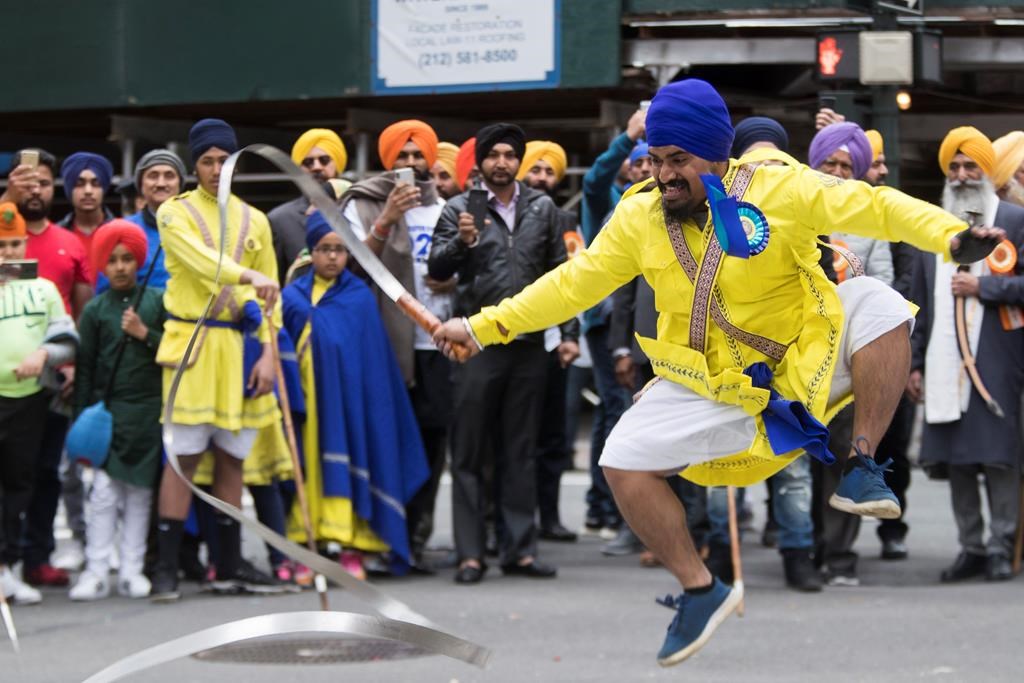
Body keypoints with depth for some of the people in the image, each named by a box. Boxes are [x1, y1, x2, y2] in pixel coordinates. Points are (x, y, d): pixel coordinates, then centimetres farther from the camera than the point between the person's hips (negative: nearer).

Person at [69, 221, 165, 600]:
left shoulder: (158, 301, 5)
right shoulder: (95, 310, 5)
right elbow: (85, 368, 6)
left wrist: (145, 334, -8)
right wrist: (82, 418, 2)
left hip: (149, 409, 1)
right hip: (108, 409, -1)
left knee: (140, 491, 4)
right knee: (104, 490, -7)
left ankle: (132, 569, 9)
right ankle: (97, 571, -5)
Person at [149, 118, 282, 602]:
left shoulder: (254, 221, 12)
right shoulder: (176, 213, 1)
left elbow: (270, 294, 11)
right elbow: (200, 259, -19)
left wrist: (267, 351, -1)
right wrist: (249, 277, -35)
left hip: (241, 348, 4)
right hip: (192, 344, -4)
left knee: (231, 457, 7)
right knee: (183, 456, -7)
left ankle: (229, 566, 13)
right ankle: (166, 568, -6)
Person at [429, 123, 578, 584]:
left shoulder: (541, 209, 10)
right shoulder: (460, 209, 0)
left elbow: (558, 273, 14)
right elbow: (436, 269, -9)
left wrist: (568, 332, 7)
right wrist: (461, 242, -28)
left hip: (527, 343, 3)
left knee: (519, 453, 8)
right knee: (470, 453, -1)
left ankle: (520, 549, 11)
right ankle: (470, 554, 0)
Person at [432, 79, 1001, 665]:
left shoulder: (779, 191, -13)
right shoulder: (638, 220, -3)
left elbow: (874, 206, -17)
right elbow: (572, 284, 6)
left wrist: (951, 237, -32)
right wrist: (484, 327, 4)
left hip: (806, 359, -3)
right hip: (713, 389, 3)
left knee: (874, 303, -27)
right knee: (624, 462, -13)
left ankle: (863, 469, -14)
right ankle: (702, 593, 5)